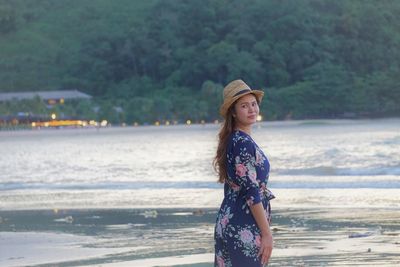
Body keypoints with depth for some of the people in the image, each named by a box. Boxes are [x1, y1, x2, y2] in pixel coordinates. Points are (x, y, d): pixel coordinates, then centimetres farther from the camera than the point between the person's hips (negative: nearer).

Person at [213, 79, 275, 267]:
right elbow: (251, 193, -19)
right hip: (243, 229, -10)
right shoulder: (244, 143, -15)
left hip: (228, 223, 10)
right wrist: (266, 233, -17)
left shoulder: (232, 140, 13)